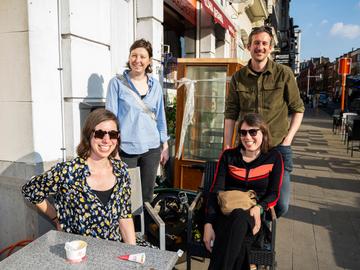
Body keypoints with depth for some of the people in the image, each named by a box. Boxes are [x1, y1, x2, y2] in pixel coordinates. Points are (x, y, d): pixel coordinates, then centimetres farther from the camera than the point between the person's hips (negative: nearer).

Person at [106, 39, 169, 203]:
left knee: (147, 193, 13)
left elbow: (160, 116, 12)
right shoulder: (117, 83, -4)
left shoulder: (155, 85, 7)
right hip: (125, 148, -3)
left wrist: (165, 145, 12)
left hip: (152, 148, 4)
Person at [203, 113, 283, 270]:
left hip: (253, 215, 0)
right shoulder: (228, 156, 7)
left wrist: (259, 207, -18)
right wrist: (208, 223, -14)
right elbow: (216, 190, -1)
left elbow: (274, 194, 6)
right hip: (226, 213, 0)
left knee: (240, 218, -37)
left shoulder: (274, 158, 6)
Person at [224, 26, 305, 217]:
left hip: (278, 147, -1)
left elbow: (298, 109, 5)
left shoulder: (284, 74, -1)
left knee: (281, 205, -1)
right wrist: (227, 147, 2)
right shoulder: (238, 78, 4)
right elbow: (231, 114, 6)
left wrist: (288, 139, -5)